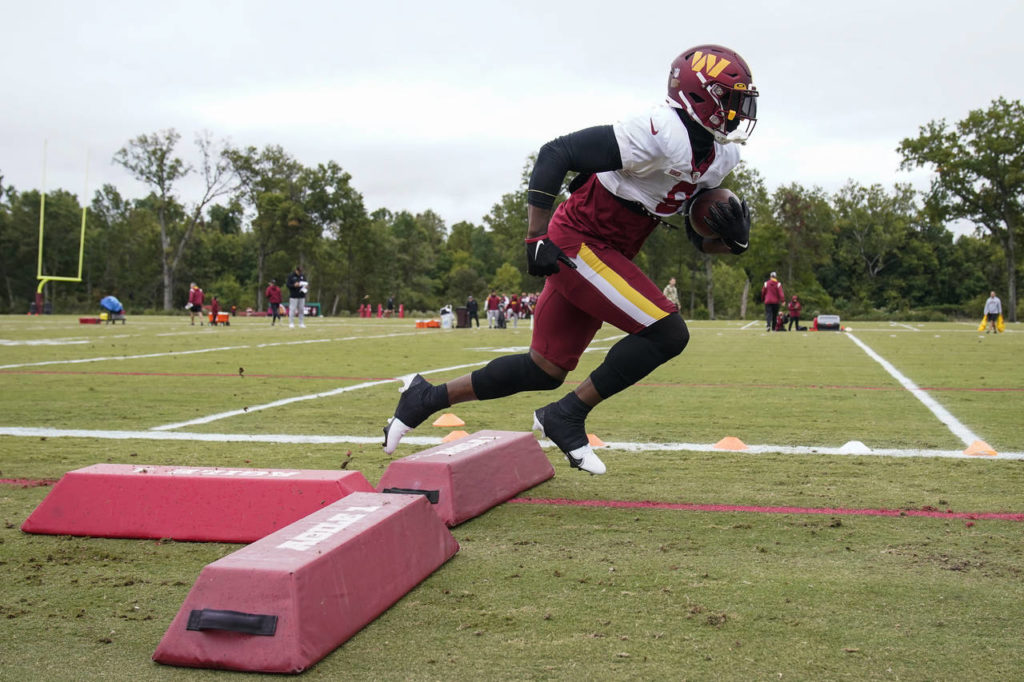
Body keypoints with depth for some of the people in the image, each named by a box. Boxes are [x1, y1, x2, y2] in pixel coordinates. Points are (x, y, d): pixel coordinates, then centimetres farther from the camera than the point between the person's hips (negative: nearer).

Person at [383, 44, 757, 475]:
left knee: (545, 371, 11)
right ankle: (568, 416, -4)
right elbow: (556, 153, -22)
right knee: (667, 333, -15)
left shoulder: (718, 157, 8)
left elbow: (700, 238, 16)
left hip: (605, 256, 9)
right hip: (578, 244, -9)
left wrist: (731, 238, -8)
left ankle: (427, 398, 24)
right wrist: (536, 237, -24)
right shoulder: (660, 133, -21)